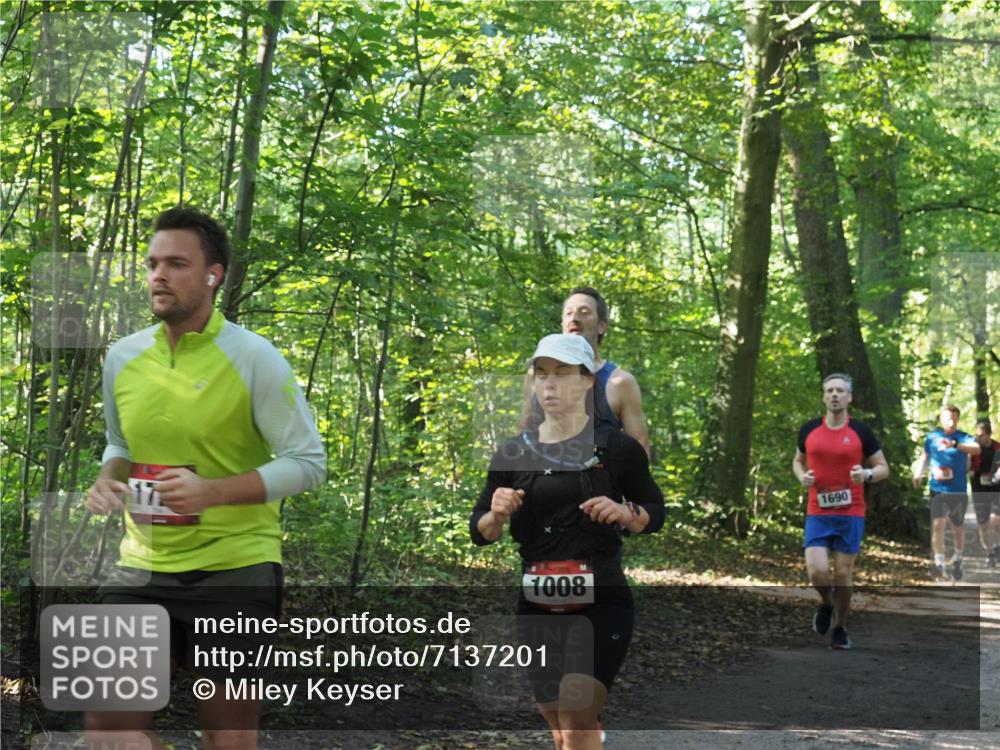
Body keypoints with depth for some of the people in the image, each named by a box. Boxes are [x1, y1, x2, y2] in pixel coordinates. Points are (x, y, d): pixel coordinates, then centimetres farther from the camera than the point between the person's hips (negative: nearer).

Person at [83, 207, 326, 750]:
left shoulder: (254, 358, -12)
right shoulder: (122, 358, 4)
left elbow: (308, 461, -12)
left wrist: (212, 491, -24)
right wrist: (108, 479, -3)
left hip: (235, 570, -4)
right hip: (143, 569, 4)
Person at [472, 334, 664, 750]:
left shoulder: (617, 448, -3)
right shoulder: (512, 454, 5)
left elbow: (656, 511, 7)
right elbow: (479, 532, 10)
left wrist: (626, 513, -15)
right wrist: (497, 515, -13)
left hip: (600, 603, -4)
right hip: (536, 606, 4)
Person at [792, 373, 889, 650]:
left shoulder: (861, 431, -2)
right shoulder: (809, 430, 4)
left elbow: (883, 468, 4)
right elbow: (798, 461, 20)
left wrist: (867, 474, -18)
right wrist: (802, 477, -3)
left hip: (851, 515, -1)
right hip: (817, 514, 1)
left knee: (843, 574, 3)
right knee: (817, 572, -13)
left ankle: (840, 629, 23)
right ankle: (826, 604, 21)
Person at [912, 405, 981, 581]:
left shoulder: (963, 438, -7)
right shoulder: (932, 437, 2)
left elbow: (977, 449, -30)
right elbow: (924, 456, 19)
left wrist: (954, 445, -46)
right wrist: (918, 474, 2)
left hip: (958, 492, -1)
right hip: (938, 490, 1)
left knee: (958, 528, 13)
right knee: (938, 524, -17)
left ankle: (958, 560, 36)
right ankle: (939, 565, -18)